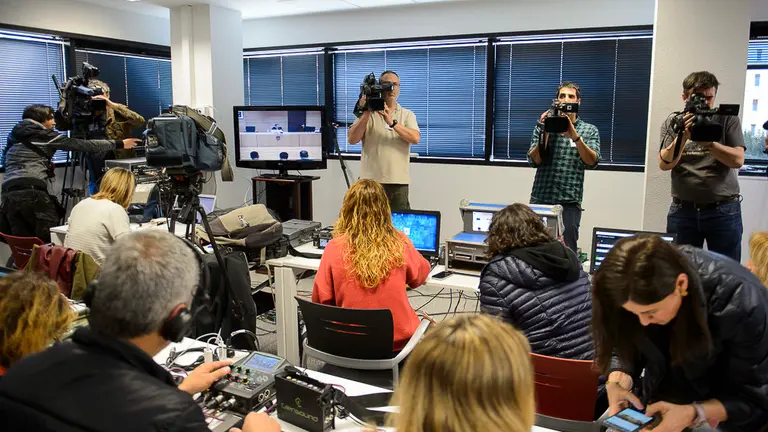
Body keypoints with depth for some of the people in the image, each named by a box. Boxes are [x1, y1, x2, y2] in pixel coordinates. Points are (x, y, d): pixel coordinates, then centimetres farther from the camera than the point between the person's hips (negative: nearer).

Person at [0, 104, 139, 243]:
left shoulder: (14, 137, 26)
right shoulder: (44, 135, 6)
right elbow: (82, 145, 6)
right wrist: (119, 144, 11)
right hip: (31, 191, -7)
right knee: (52, 240, -3)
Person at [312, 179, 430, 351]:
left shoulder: (335, 248, -13)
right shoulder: (399, 243, -11)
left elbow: (320, 299, -5)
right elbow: (420, 276, 8)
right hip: (396, 341, 0)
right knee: (425, 324, 31)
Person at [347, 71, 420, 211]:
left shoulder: (407, 115, 10)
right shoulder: (367, 114, 8)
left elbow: (415, 138, -9)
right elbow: (352, 139, -5)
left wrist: (392, 122, -20)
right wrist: (366, 113, -12)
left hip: (399, 181, 1)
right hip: (370, 180, -1)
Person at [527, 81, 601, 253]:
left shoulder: (589, 130, 9)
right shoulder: (543, 126, 11)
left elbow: (592, 161, -6)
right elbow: (534, 160, 0)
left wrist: (574, 136, -18)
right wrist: (546, 133, -11)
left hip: (569, 201, -1)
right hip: (540, 198, 1)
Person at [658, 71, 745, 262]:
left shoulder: (728, 120, 4)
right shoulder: (672, 124, 5)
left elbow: (738, 160, -6)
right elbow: (664, 164, -6)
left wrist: (707, 141, -19)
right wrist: (683, 137, -21)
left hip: (724, 210, 0)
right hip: (683, 211, 1)